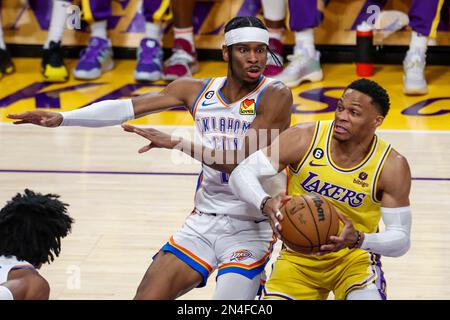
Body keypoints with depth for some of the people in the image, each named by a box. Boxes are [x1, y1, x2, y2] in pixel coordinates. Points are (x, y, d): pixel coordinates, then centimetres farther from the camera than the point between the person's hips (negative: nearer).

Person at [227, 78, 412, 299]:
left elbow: (401, 239, -13)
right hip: (298, 258, 2)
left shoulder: (392, 166, -16)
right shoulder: (304, 138, -15)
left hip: (354, 257, -2)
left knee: (367, 296, -30)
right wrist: (266, 204, -35)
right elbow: (241, 174, -13)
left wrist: (357, 240, -34)